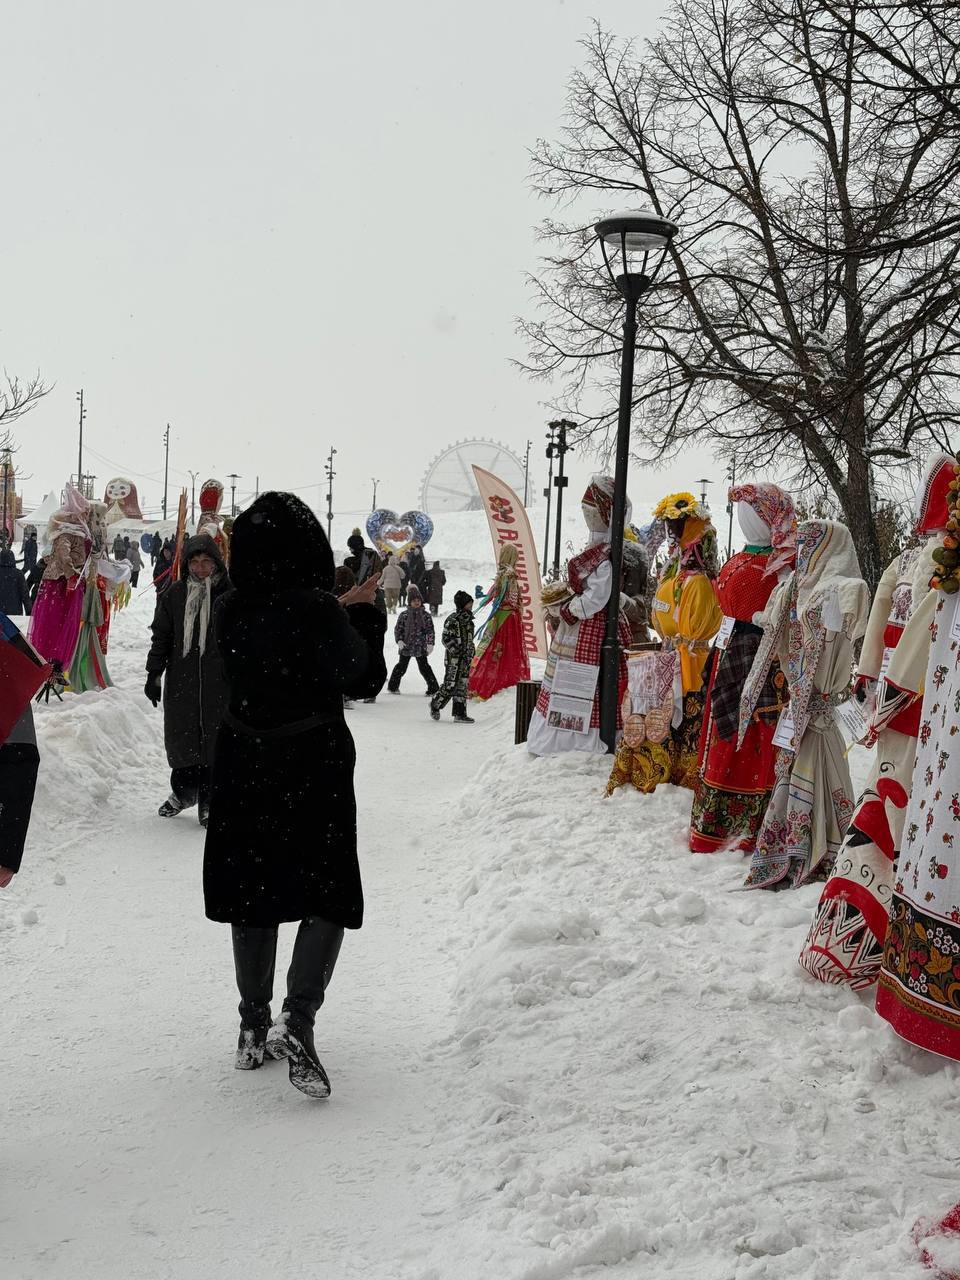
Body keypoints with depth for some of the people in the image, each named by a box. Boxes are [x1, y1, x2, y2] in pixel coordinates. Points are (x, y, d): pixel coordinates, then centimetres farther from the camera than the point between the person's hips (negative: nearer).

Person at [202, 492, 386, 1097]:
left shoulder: (232, 611, -3)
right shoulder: (318, 610, -18)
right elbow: (365, 681, -5)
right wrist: (368, 614, 7)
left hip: (245, 767, 5)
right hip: (315, 767, -5)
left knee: (253, 893, 15)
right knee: (331, 895, 5)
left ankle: (254, 1029, 24)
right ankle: (297, 1016, -12)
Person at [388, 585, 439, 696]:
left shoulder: (425, 615, 1)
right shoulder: (404, 615, 1)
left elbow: (430, 630, 1)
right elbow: (398, 629, 4)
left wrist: (430, 643, -9)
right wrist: (399, 640, -9)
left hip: (421, 647, -1)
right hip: (406, 646, 1)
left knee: (424, 668, -3)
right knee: (401, 666, 11)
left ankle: (433, 688, 1)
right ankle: (393, 686, 26)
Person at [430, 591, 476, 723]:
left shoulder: (468, 619, 13)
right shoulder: (453, 619, -12)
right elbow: (446, 638, -15)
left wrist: (471, 652, 15)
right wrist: (457, 651, -20)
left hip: (465, 658, 8)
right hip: (454, 658, -8)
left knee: (462, 685, 8)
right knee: (450, 685, -7)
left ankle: (460, 713, 11)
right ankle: (435, 704, 14)